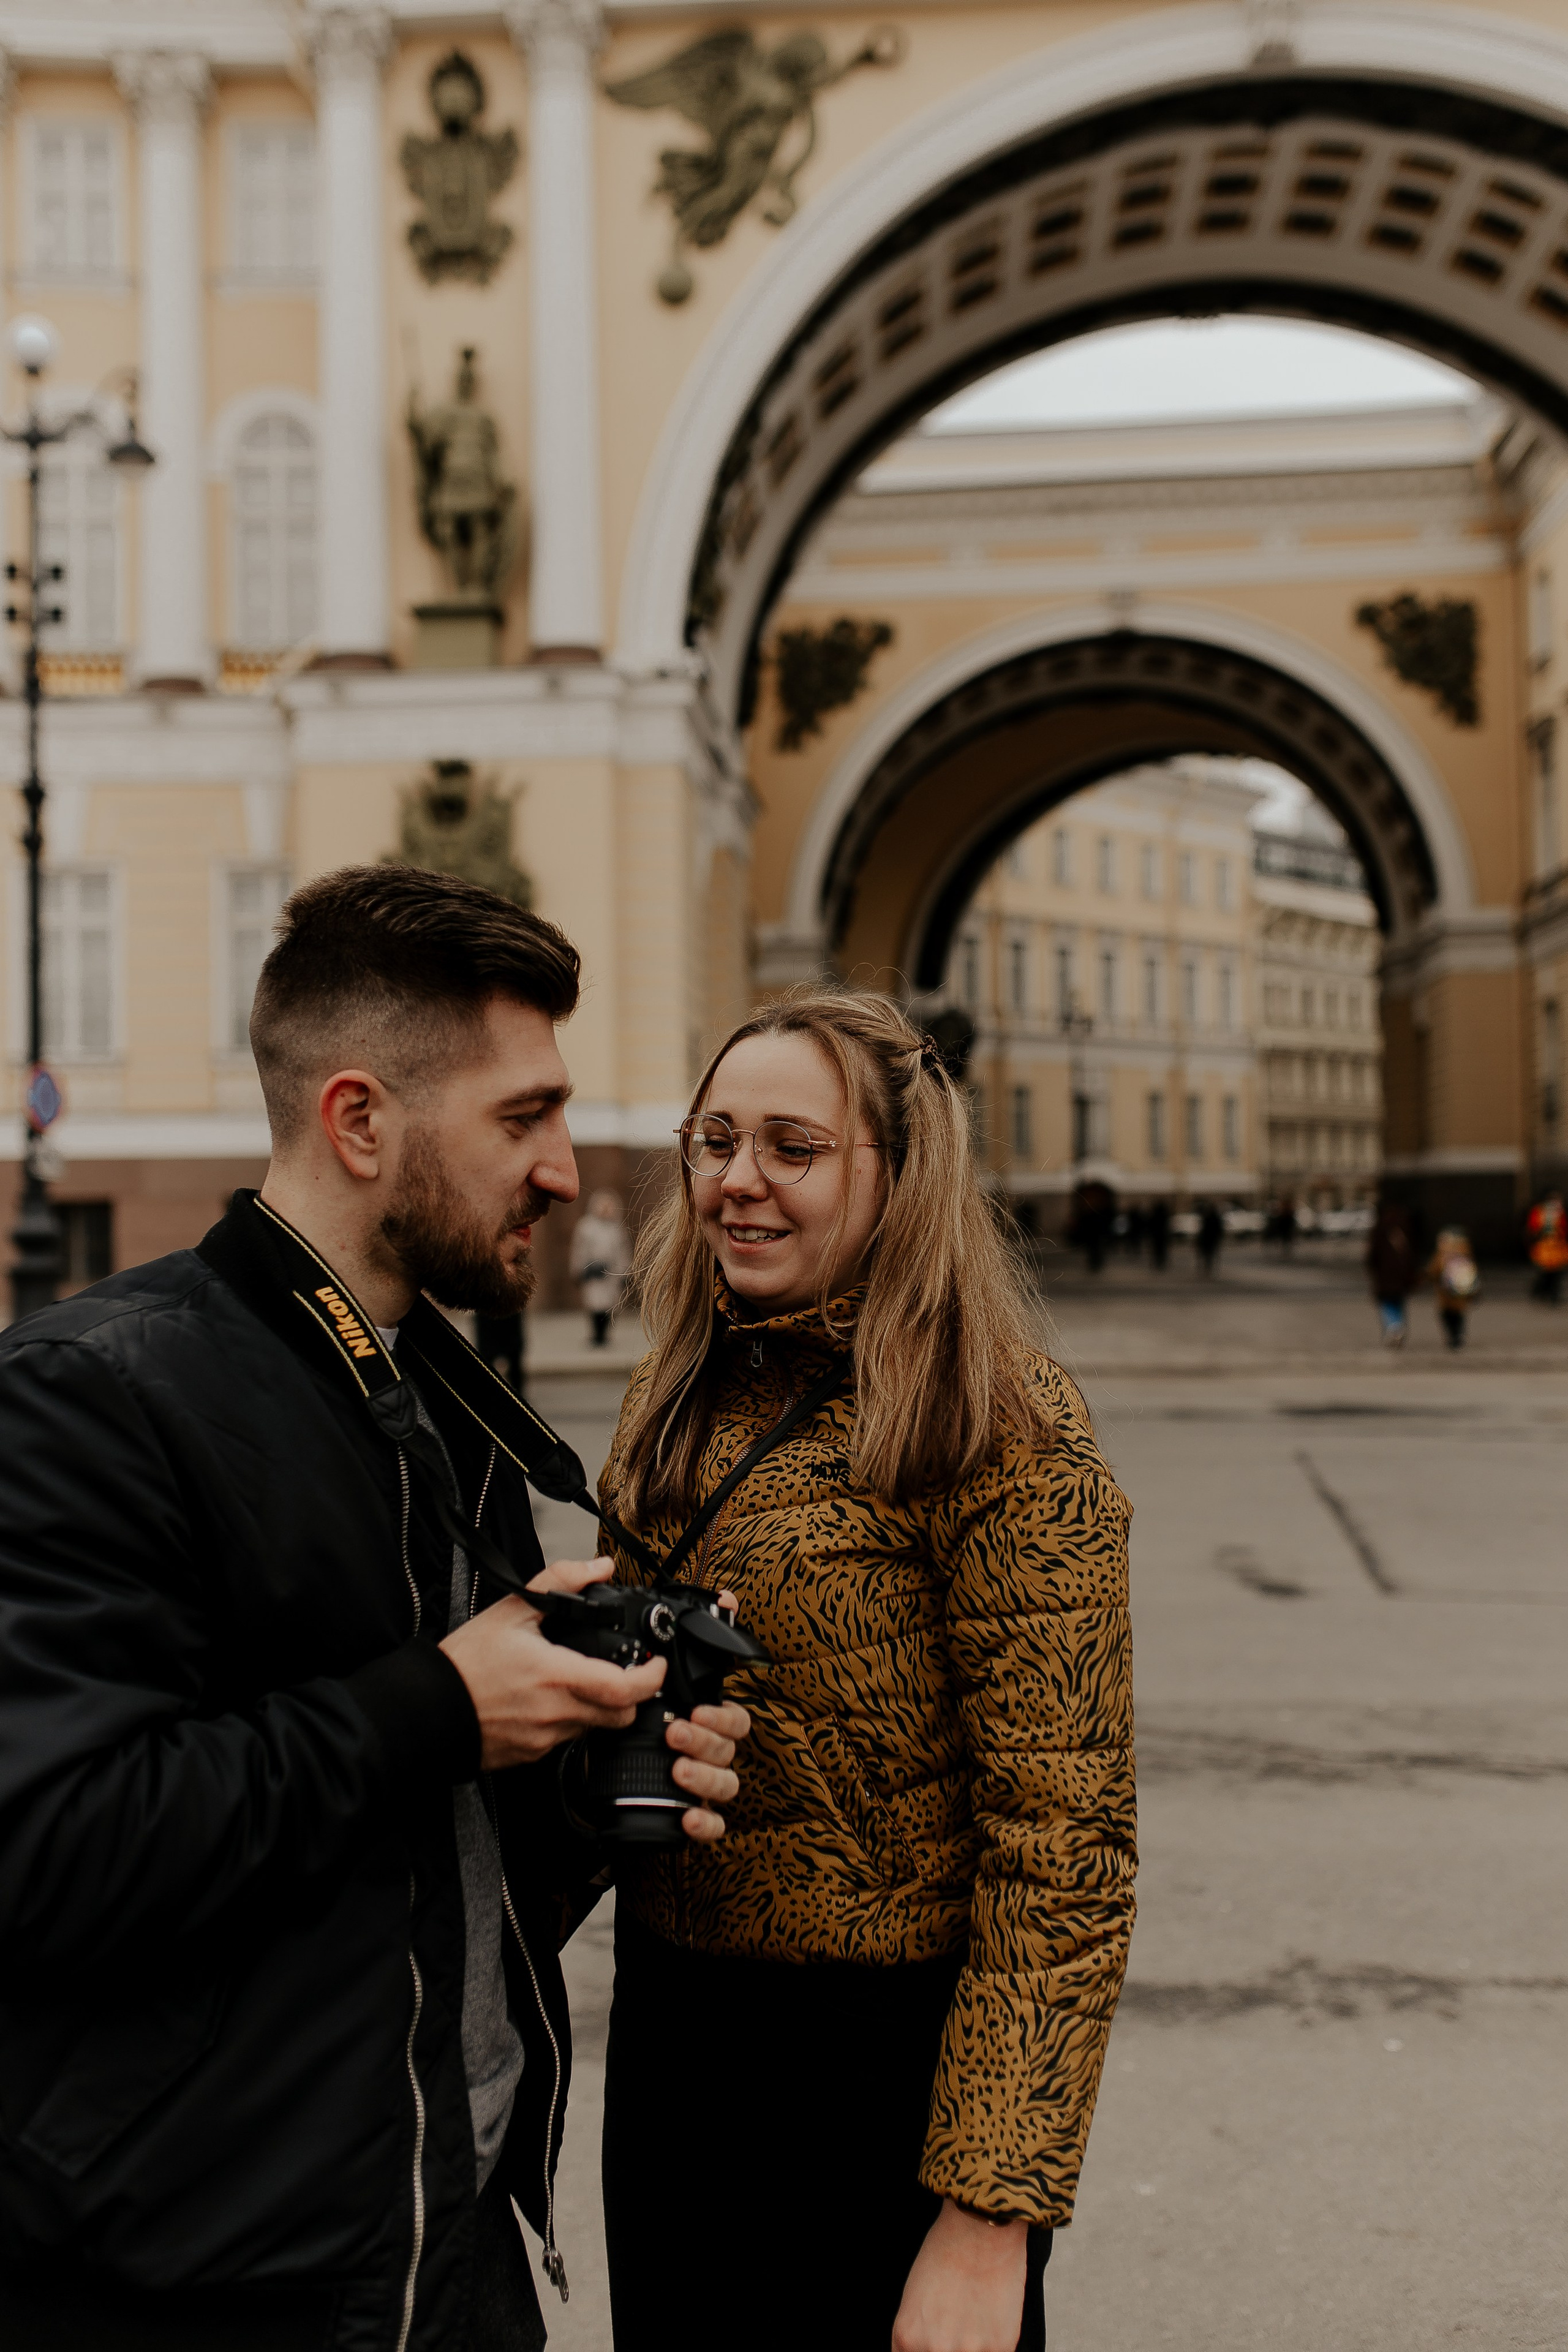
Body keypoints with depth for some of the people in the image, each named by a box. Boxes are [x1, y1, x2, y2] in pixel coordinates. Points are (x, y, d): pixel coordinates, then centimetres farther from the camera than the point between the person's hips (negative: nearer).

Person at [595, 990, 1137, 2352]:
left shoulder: (999, 1432, -17)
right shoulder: (684, 1396, 4)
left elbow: (1064, 1850, -19)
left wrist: (991, 2216, -21)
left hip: (886, 2064, -6)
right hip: (667, 2026, 7)